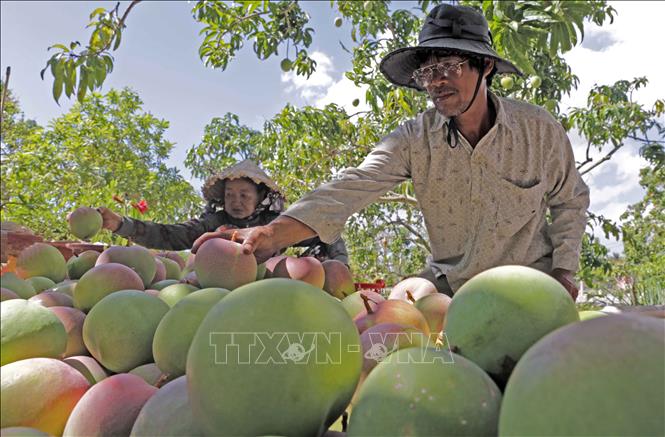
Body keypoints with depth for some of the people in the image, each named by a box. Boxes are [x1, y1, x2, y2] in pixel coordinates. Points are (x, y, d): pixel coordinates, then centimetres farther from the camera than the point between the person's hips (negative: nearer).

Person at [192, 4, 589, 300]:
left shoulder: (539, 129, -9)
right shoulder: (415, 139, -12)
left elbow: (570, 200, 7)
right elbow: (352, 187, -28)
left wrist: (564, 269, -2)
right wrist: (276, 233, -42)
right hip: (449, 286, 0)